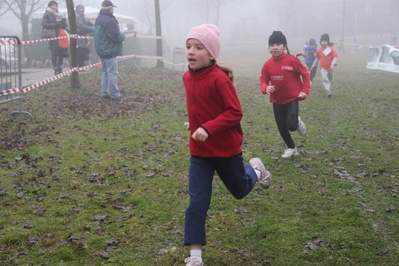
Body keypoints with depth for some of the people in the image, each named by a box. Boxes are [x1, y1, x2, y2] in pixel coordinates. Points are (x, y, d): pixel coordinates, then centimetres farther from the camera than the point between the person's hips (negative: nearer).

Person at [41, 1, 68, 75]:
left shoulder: (59, 15, 21)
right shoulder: (47, 14, 1)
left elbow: (64, 26, 22)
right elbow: (44, 24, -11)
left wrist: (63, 22, -3)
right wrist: (55, 24, -18)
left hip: (59, 36, 6)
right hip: (52, 36, -6)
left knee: (62, 53, 3)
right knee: (54, 54, -8)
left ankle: (60, 69, 13)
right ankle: (56, 70, -3)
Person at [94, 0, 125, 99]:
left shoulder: (98, 19, 13)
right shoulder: (109, 20, -20)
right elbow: (116, 36, -25)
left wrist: (119, 35, 13)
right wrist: (123, 35, -2)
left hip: (101, 50, 10)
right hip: (109, 50, -10)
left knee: (105, 72, 16)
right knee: (112, 73, -4)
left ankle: (104, 92, 17)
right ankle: (114, 94, -1)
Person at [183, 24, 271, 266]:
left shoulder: (220, 79, -23)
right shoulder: (187, 77, -1)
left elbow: (235, 112, -24)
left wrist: (208, 128, -32)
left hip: (226, 149, -4)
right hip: (199, 151, 5)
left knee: (239, 190, 19)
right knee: (197, 202, -2)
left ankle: (255, 169, 52)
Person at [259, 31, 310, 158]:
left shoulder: (292, 60, -15)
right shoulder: (267, 64, -8)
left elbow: (305, 74, -5)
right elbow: (263, 81, -1)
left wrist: (305, 91, -11)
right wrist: (266, 88, -23)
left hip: (292, 98, -3)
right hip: (277, 100, 4)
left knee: (291, 125, -16)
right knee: (281, 127, 9)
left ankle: (298, 122, 22)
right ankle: (291, 148, 33)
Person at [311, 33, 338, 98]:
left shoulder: (331, 49, -15)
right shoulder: (319, 50, -5)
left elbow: (336, 57, -21)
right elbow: (317, 58, 13)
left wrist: (333, 64, -34)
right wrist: (314, 64, 13)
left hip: (330, 67, 0)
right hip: (323, 67, 0)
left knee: (330, 79, 18)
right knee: (325, 79, -16)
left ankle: (329, 90, 44)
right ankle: (329, 92, -21)